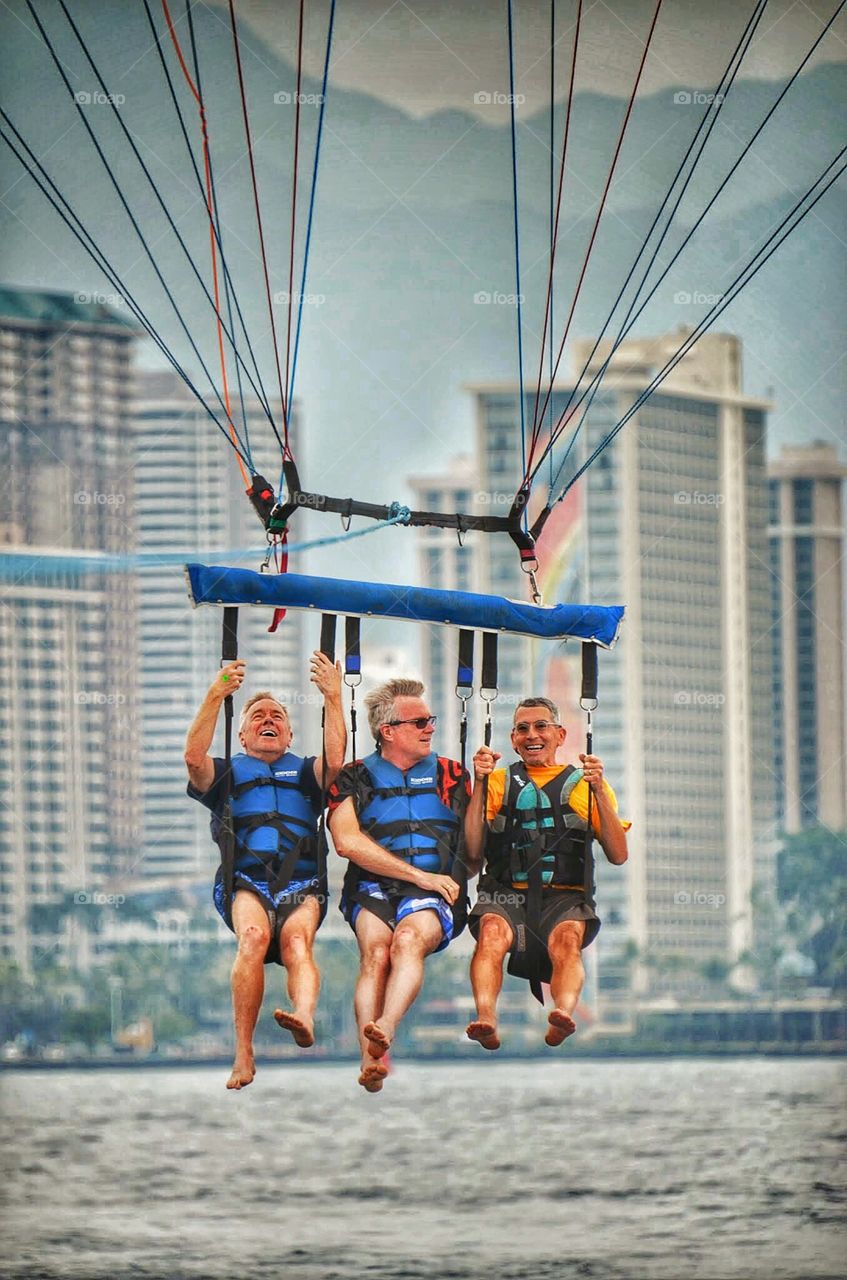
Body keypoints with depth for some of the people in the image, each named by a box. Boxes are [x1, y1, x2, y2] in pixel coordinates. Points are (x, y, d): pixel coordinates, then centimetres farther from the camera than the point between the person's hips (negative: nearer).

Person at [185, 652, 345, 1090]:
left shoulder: (305, 773, 28)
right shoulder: (227, 774, 25)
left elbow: (335, 760, 4)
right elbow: (194, 757, 2)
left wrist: (333, 698, -4)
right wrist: (215, 698, -7)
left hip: (301, 884, 1)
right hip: (245, 883, -1)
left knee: (296, 940, -32)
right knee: (253, 935, -33)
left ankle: (304, 1017, -61)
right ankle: (243, 1051, -39)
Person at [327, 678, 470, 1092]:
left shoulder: (451, 775, 20)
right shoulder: (354, 778, 14)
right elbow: (348, 842, -3)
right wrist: (421, 875, -8)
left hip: (434, 897, 0)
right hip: (373, 890, 0)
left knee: (408, 939, -34)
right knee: (377, 949, -33)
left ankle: (384, 1029, -58)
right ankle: (372, 1059, -52)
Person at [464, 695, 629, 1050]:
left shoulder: (582, 783, 21)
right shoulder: (499, 781, 23)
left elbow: (618, 855, 8)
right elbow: (473, 852, 8)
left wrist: (599, 790, -2)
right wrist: (480, 785, 0)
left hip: (565, 897, 0)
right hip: (507, 893, 0)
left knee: (566, 938, -35)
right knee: (492, 929, -34)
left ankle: (563, 1014, -59)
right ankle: (486, 1018, -55)